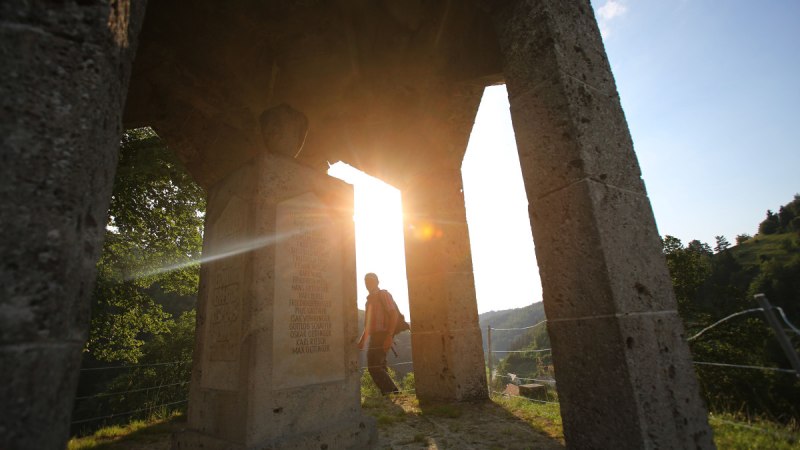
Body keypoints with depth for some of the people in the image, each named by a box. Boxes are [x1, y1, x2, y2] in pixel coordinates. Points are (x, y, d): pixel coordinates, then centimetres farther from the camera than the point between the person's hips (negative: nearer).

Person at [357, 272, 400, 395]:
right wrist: (363, 339, 19)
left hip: (383, 335, -9)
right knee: (378, 367, 8)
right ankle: (389, 392, 15)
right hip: (374, 337, 9)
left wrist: (389, 336, -22)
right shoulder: (370, 299, 21)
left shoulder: (384, 295, -4)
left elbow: (394, 315, -14)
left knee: (374, 367, -14)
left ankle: (391, 391, -7)